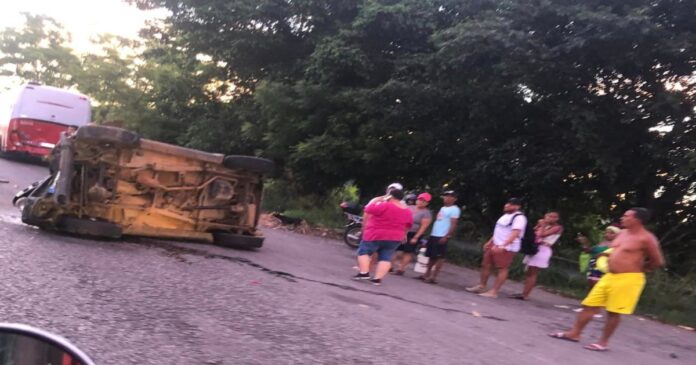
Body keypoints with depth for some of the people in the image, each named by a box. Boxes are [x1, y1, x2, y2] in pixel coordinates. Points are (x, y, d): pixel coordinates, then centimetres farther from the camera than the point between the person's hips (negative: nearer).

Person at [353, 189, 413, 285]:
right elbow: (408, 226, 15)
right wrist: (403, 235, 29)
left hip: (375, 236, -5)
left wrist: (375, 200, 2)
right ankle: (377, 278, -1)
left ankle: (364, 273, -5)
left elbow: (368, 209, -12)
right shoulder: (408, 212, 3)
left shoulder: (385, 206, -18)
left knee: (363, 252, 5)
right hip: (394, 238, 5)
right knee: (385, 258, 8)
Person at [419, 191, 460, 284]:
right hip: (434, 235, 9)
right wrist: (431, 234, 18)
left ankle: (434, 277, -4)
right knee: (431, 256, 13)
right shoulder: (443, 208, 19)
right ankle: (427, 274, 20)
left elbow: (453, 225, -15)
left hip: (442, 237, -9)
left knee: (439, 257, -5)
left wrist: (446, 236, -21)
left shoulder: (454, 210, -8)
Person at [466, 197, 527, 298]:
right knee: (486, 265, 13)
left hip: (507, 247, -10)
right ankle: (481, 286, 25)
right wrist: (490, 242, 22)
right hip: (494, 244, 10)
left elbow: (515, 234, -26)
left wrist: (502, 246, -34)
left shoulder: (519, 218, -15)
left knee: (502, 269, -3)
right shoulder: (506, 215, 15)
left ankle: (494, 292, 1)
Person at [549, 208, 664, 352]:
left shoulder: (646, 238, -12)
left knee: (614, 311, -2)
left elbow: (658, 262, -7)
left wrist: (638, 268, 3)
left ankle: (603, 342, 11)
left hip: (628, 279, -8)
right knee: (589, 305, 7)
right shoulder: (622, 233, 12)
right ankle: (574, 333, 14)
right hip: (609, 276, 8)